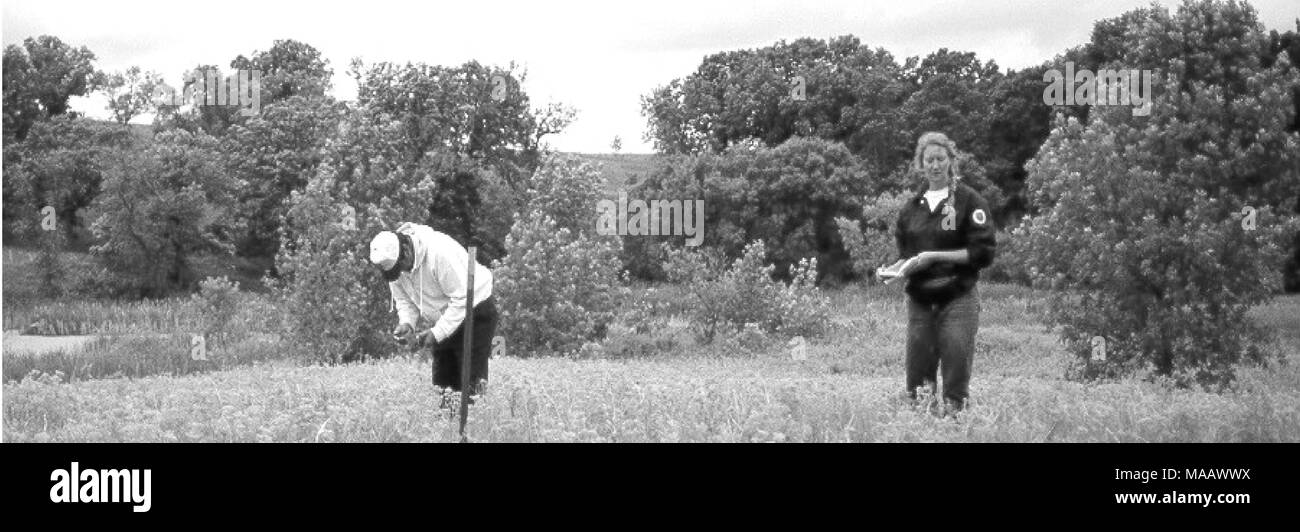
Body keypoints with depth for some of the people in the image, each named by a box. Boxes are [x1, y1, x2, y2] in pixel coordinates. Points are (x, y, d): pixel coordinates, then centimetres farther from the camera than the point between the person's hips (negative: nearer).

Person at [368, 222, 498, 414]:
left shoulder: (440, 253, -33)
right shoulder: (393, 262, -10)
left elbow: (462, 299, -30)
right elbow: (403, 300, 3)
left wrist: (437, 333, -30)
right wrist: (406, 323, -18)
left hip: (475, 311, -7)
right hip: (443, 319, 7)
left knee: (472, 380, -12)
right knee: (443, 383, 7)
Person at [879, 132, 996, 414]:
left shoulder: (969, 200, -1)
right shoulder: (912, 206, 14)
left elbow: (983, 252, -7)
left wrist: (934, 256, -13)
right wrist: (901, 266, 1)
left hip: (957, 298, -4)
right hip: (919, 300, 4)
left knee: (956, 378, -7)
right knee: (917, 376, 2)